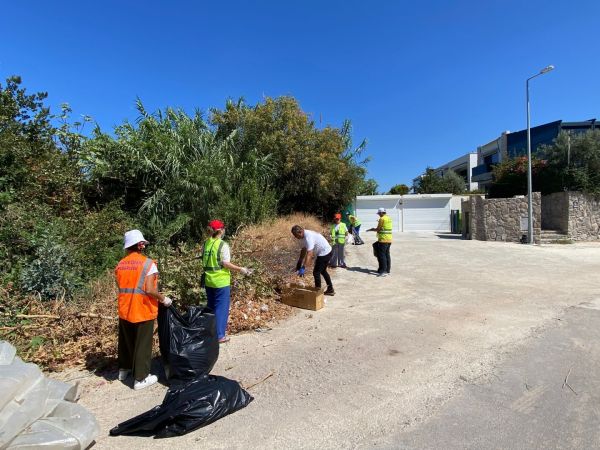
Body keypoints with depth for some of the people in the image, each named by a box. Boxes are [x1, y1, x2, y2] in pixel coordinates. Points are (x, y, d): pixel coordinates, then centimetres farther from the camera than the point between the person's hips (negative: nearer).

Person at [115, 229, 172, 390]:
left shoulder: (120, 264, 3)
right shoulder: (147, 263, -16)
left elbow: (121, 287, 3)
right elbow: (149, 289, -21)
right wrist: (164, 299, -8)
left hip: (125, 310, 6)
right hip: (143, 311, -6)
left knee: (126, 341, 24)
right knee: (142, 345, 7)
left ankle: (124, 369, 42)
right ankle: (140, 378, 17)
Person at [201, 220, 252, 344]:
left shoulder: (205, 244, 2)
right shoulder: (223, 245, -15)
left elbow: (205, 262, 8)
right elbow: (226, 264, -16)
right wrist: (240, 269, -7)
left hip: (208, 281, 6)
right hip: (221, 282, -6)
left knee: (211, 307, 19)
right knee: (221, 308, 5)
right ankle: (219, 335, 10)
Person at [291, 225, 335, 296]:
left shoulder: (308, 237, -29)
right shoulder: (305, 236, 3)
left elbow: (309, 254, -34)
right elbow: (303, 250, 10)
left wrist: (303, 268, -37)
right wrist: (299, 263, 10)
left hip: (324, 253, -11)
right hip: (326, 252, 11)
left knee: (316, 272, -4)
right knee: (322, 271, 23)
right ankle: (330, 290, 35)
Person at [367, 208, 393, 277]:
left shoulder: (382, 219, -12)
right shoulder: (389, 218, 14)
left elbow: (378, 229, -9)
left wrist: (371, 229, 8)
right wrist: (374, 229, 20)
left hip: (383, 239, -9)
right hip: (389, 239, 9)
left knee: (381, 255, -5)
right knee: (387, 255, 13)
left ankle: (383, 271, -6)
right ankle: (387, 270, 19)